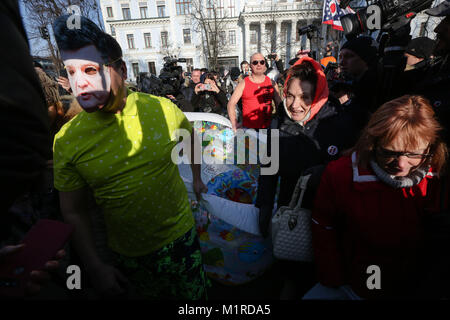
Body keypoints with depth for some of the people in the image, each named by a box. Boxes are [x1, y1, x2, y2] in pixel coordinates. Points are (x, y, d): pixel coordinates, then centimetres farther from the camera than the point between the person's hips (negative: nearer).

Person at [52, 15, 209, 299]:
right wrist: (95, 268, -5)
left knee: (195, 294, 20)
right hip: (129, 254, 1)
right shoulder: (67, 140, -12)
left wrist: (197, 177, 14)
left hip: (180, 236, -1)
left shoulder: (161, 109, -15)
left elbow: (190, 137, 7)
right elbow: (74, 212, -4)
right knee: (153, 296, 27)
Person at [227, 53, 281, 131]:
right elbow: (231, 104, 0)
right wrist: (234, 124, -9)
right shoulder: (243, 83, 1)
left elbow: (279, 104, 12)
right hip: (248, 128, -2)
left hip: (267, 127, 2)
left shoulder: (271, 83, 7)